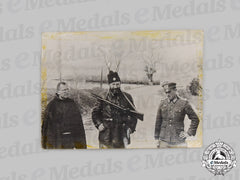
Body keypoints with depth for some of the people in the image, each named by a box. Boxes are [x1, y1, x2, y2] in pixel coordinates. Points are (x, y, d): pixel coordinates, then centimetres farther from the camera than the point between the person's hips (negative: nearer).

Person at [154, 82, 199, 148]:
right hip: (164, 141, 3)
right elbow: (158, 121, 12)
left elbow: (195, 119, 5)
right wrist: (156, 138, 10)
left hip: (178, 140, -2)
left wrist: (189, 133, 0)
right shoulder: (163, 103, 6)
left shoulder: (184, 103, -2)